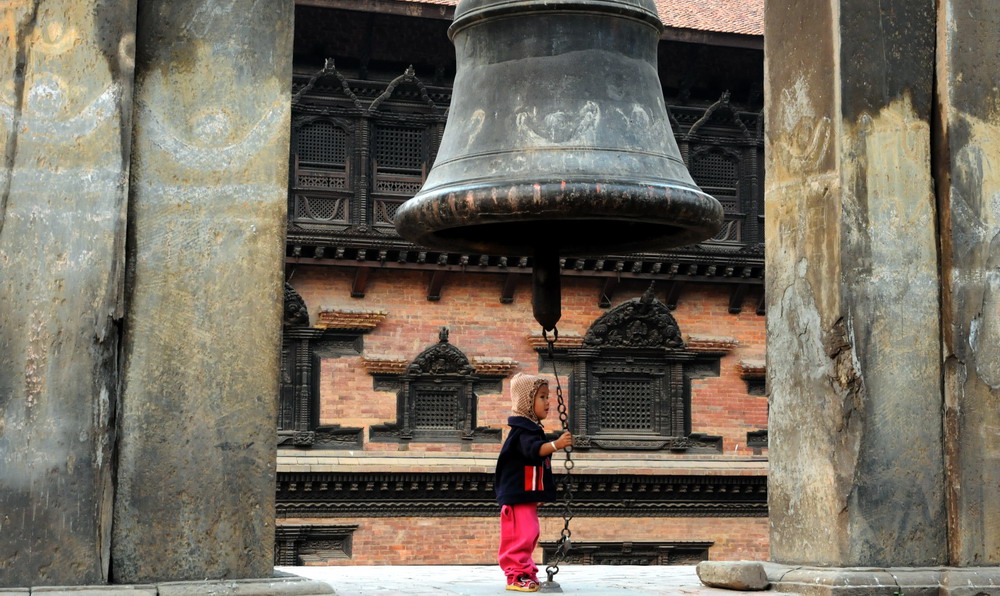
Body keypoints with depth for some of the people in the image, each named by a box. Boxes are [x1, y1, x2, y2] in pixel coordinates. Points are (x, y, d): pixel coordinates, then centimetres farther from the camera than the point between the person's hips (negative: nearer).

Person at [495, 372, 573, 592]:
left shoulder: (532, 429, 18)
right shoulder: (523, 430, -17)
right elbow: (533, 449, -36)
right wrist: (556, 444, -52)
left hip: (528, 495, 11)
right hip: (518, 495, -11)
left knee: (529, 535, 17)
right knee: (521, 535, -13)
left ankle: (525, 573, 25)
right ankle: (516, 576, -10)